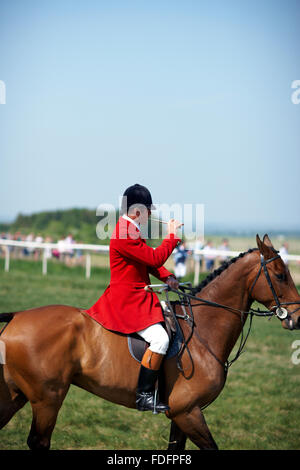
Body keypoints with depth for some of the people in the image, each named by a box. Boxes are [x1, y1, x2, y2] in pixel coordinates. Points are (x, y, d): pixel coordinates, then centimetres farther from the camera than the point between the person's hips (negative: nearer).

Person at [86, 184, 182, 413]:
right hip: (128, 300, -11)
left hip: (134, 297, 11)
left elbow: (149, 259, 18)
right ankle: (144, 396, -20)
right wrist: (172, 236, -11)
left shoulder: (131, 230, 13)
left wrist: (166, 276, 2)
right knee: (160, 339, -23)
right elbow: (155, 258, -23)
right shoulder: (125, 235, -21)